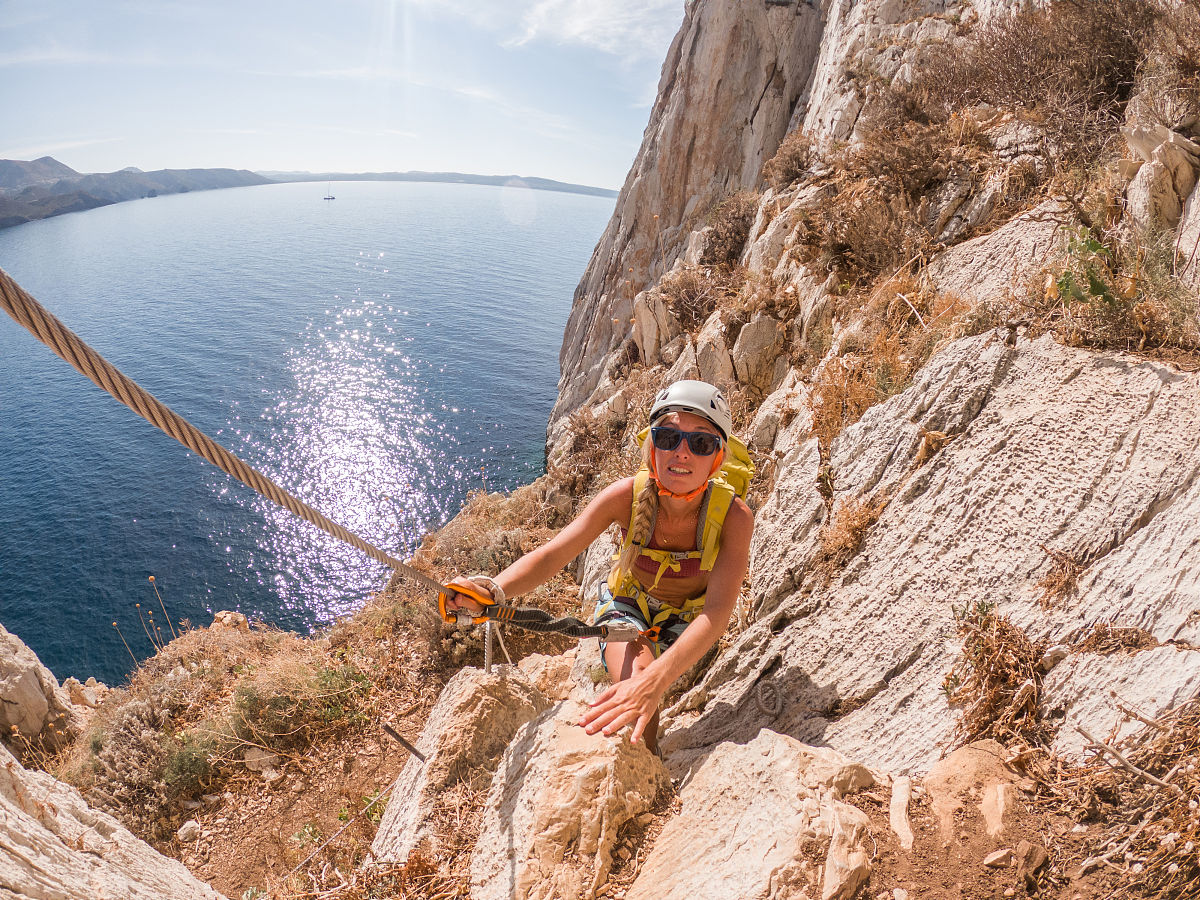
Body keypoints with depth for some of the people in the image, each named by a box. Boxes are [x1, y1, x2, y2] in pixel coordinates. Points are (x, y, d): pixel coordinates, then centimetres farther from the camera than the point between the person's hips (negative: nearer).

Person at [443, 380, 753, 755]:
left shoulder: (734, 516, -33)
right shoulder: (626, 496, -30)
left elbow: (717, 612, -42)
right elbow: (551, 555, -29)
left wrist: (652, 683, -58)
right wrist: (494, 590, -51)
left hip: (686, 622, 1)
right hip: (627, 601, -1)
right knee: (635, 688, -27)